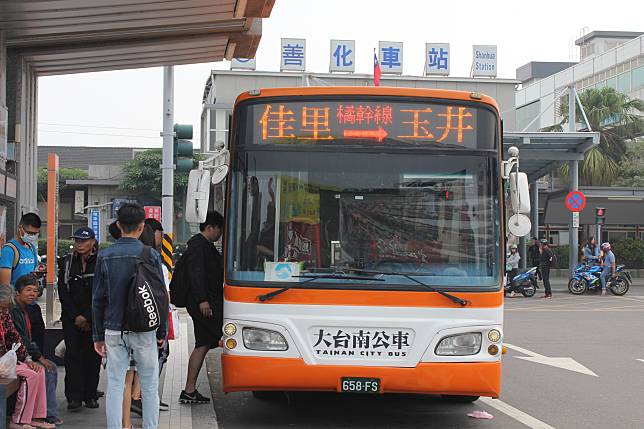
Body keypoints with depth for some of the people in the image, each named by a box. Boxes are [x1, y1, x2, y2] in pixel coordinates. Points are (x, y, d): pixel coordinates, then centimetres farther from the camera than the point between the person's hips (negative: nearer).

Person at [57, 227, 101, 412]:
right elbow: (63, 292, 5)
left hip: (94, 318, -1)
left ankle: (90, 395, 10)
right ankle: (74, 397, -6)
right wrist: (76, 316, -5)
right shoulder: (68, 262, 7)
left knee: (93, 356, 1)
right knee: (73, 355, -6)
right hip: (71, 318, 1)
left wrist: (88, 318, -8)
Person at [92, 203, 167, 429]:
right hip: (144, 331, -1)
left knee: (115, 386, 6)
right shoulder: (151, 255, -5)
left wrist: (98, 336, 10)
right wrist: (162, 332, 8)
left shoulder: (105, 256, 0)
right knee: (149, 386, 9)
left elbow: (98, 300, 3)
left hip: (114, 330, 1)